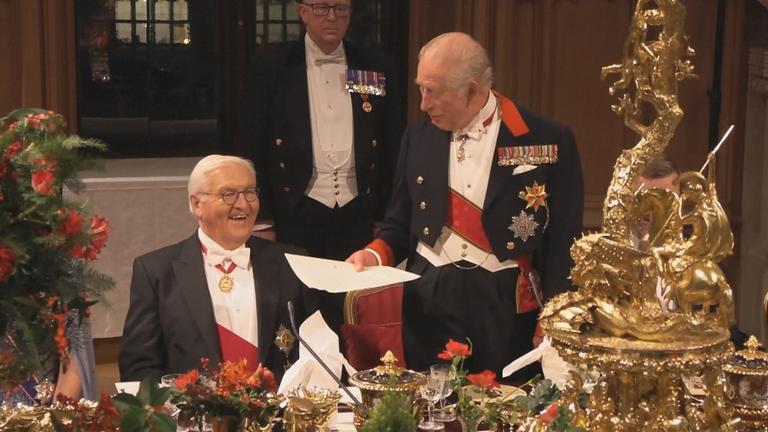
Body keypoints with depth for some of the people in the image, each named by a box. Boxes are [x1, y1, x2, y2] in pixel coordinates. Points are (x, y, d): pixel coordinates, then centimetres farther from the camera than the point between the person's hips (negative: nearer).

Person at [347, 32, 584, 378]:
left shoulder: (548, 141, -6)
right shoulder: (418, 138, 7)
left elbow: (563, 241, -5)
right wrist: (375, 255, -6)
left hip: (505, 306, -3)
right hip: (428, 302, 3)